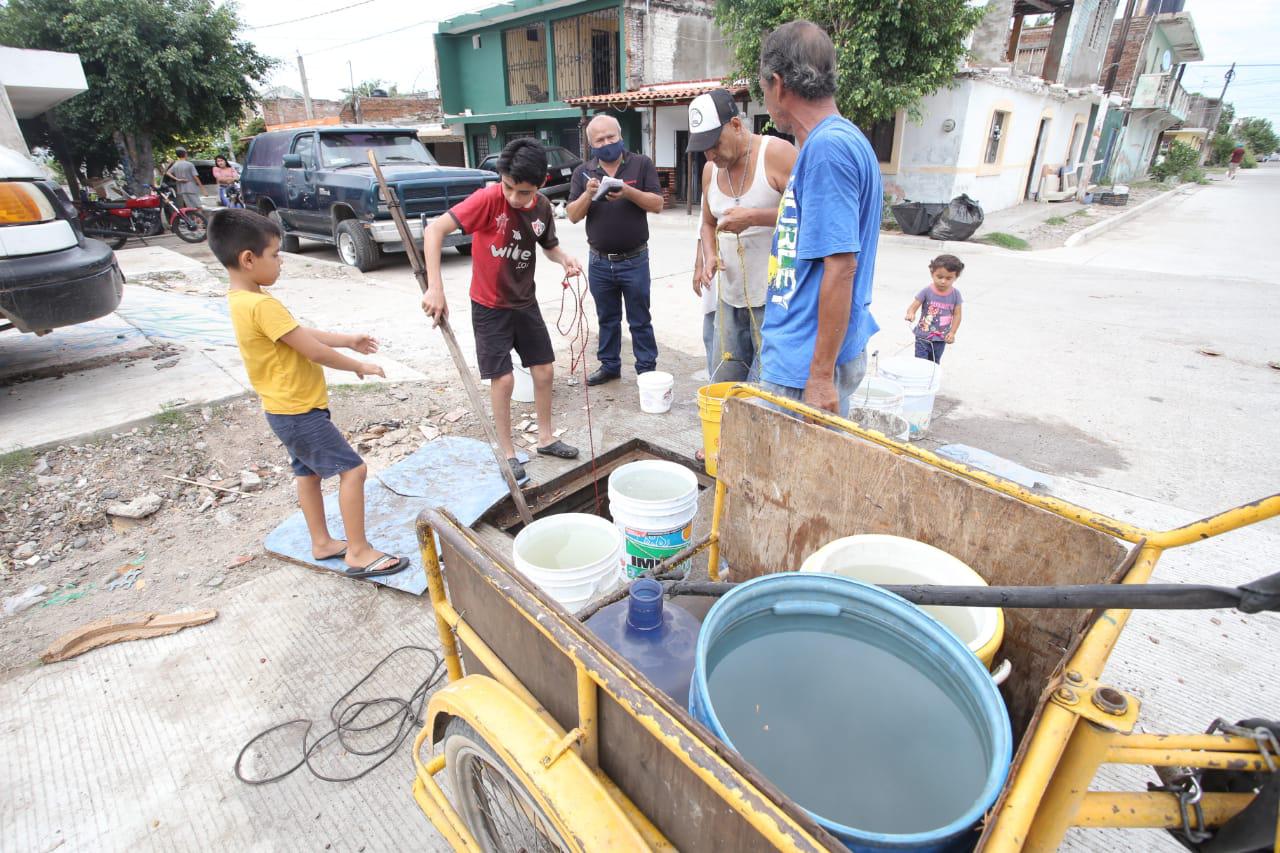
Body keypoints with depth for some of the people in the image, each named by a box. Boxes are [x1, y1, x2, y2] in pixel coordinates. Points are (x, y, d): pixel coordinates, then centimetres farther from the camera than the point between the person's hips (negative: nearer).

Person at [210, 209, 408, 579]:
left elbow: (301, 334, 14)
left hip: (286, 410, 11)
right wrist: (359, 366, -8)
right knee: (353, 469, -8)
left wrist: (347, 339, 15)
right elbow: (315, 351, -22)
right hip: (299, 411, -11)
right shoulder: (262, 305, -25)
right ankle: (358, 553, -1)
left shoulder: (241, 300, 7)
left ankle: (322, 543, 33)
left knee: (307, 471, 20)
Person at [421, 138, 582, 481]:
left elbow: (549, 245, 12)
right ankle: (507, 453, 14)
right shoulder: (488, 199, -22)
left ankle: (546, 438, 29)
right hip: (489, 307, -5)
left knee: (544, 370, 10)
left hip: (525, 302, 6)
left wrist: (565, 258, -12)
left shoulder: (542, 207, -5)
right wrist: (435, 286, -35)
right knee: (503, 379, -4)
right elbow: (434, 229, -27)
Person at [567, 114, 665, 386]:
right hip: (599, 262, 3)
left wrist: (629, 192, -21)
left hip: (634, 260, -3)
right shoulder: (583, 172, 6)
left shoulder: (641, 164, 0)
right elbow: (573, 215, 1)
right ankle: (609, 365, 29)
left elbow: (657, 205, -6)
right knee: (607, 319, 15)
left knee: (640, 320, 5)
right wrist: (588, 194, -18)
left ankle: (647, 369, 15)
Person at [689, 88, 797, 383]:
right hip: (730, 299, 7)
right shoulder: (710, 169, 11)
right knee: (721, 389, 10)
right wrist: (710, 256, 2)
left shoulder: (777, 153, -9)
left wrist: (753, 217, -21)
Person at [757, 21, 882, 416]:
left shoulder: (827, 147, -18)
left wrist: (822, 373, -21)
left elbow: (841, 265, -23)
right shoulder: (841, 139, 14)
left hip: (804, 367, -10)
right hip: (797, 354, 10)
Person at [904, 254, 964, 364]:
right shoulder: (927, 292, -13)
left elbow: (957, 315, -1)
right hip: (923, 337, -3)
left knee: (934, 364, 17)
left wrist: (952, 332, -12)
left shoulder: (955, 294, -5)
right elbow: (913, 307, -17)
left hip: (941, 339, 3)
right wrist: (910, 314, -41)